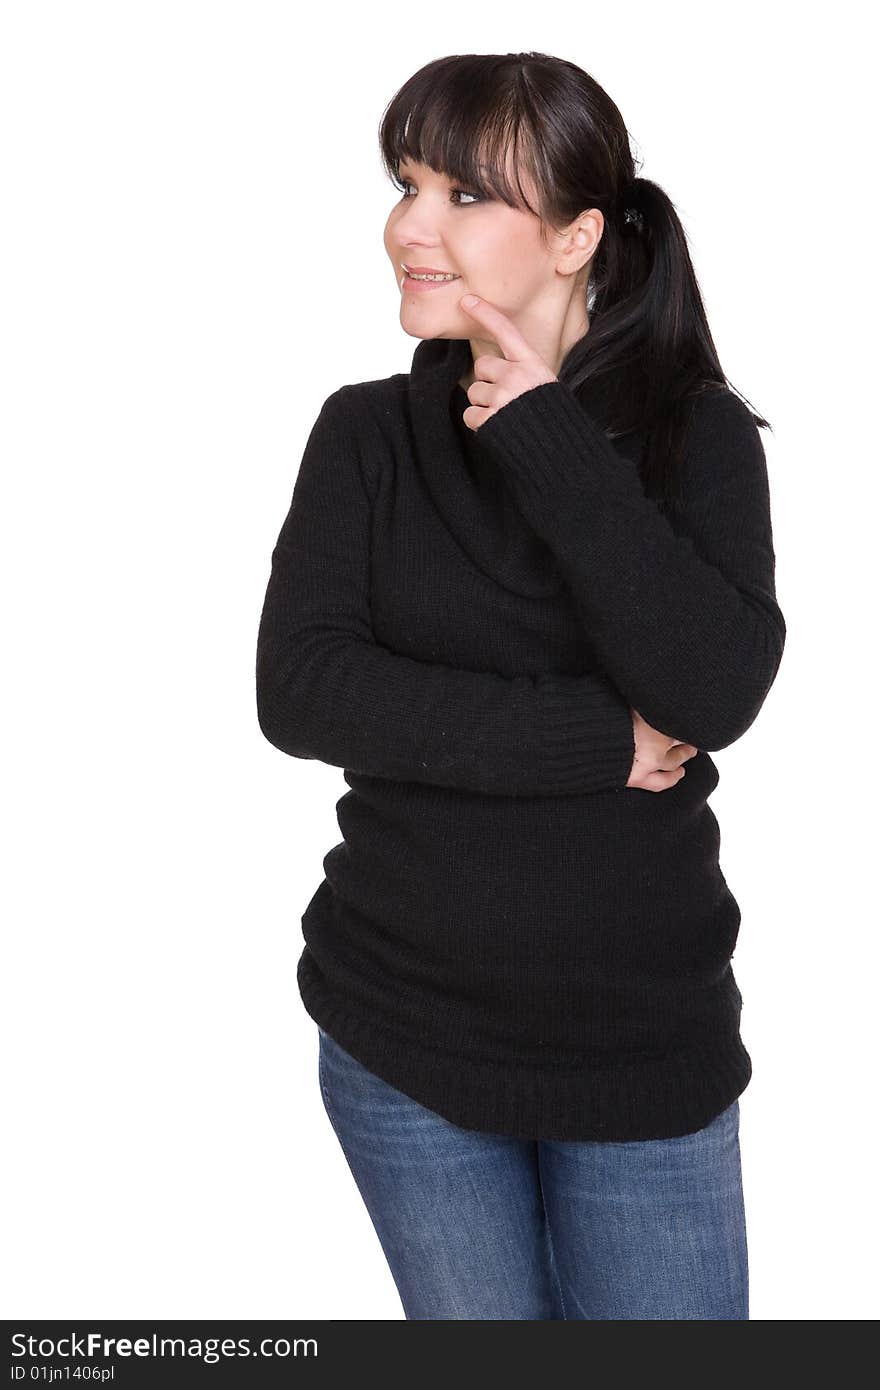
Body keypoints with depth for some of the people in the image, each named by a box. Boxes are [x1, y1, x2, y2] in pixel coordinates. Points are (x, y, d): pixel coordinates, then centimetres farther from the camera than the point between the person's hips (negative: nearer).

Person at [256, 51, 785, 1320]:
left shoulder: (700, 436, -4)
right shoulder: (369, 433, -2)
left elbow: (714, 692, -20)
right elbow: (298, 689, -15)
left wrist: (545, 440, -19)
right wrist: (598, 736, -19)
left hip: (645, 1041, -1)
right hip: (401, 1036, 1)